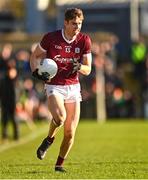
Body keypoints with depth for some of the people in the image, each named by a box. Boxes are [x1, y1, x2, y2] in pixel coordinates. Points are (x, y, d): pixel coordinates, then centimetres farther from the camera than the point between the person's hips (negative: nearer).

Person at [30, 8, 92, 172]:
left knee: (70, 133, -2)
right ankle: (49, 139, 0)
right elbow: (34, 56, 7)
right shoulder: (51, 38, -7)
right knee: (60, 117, -31)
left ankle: (59, 164, 20)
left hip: (73, 87, 3)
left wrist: (79, 67, -20)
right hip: (54, 86, -3)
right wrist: (36, 72, -12)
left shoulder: (84, 40, -1)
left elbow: (88, 70, 3)